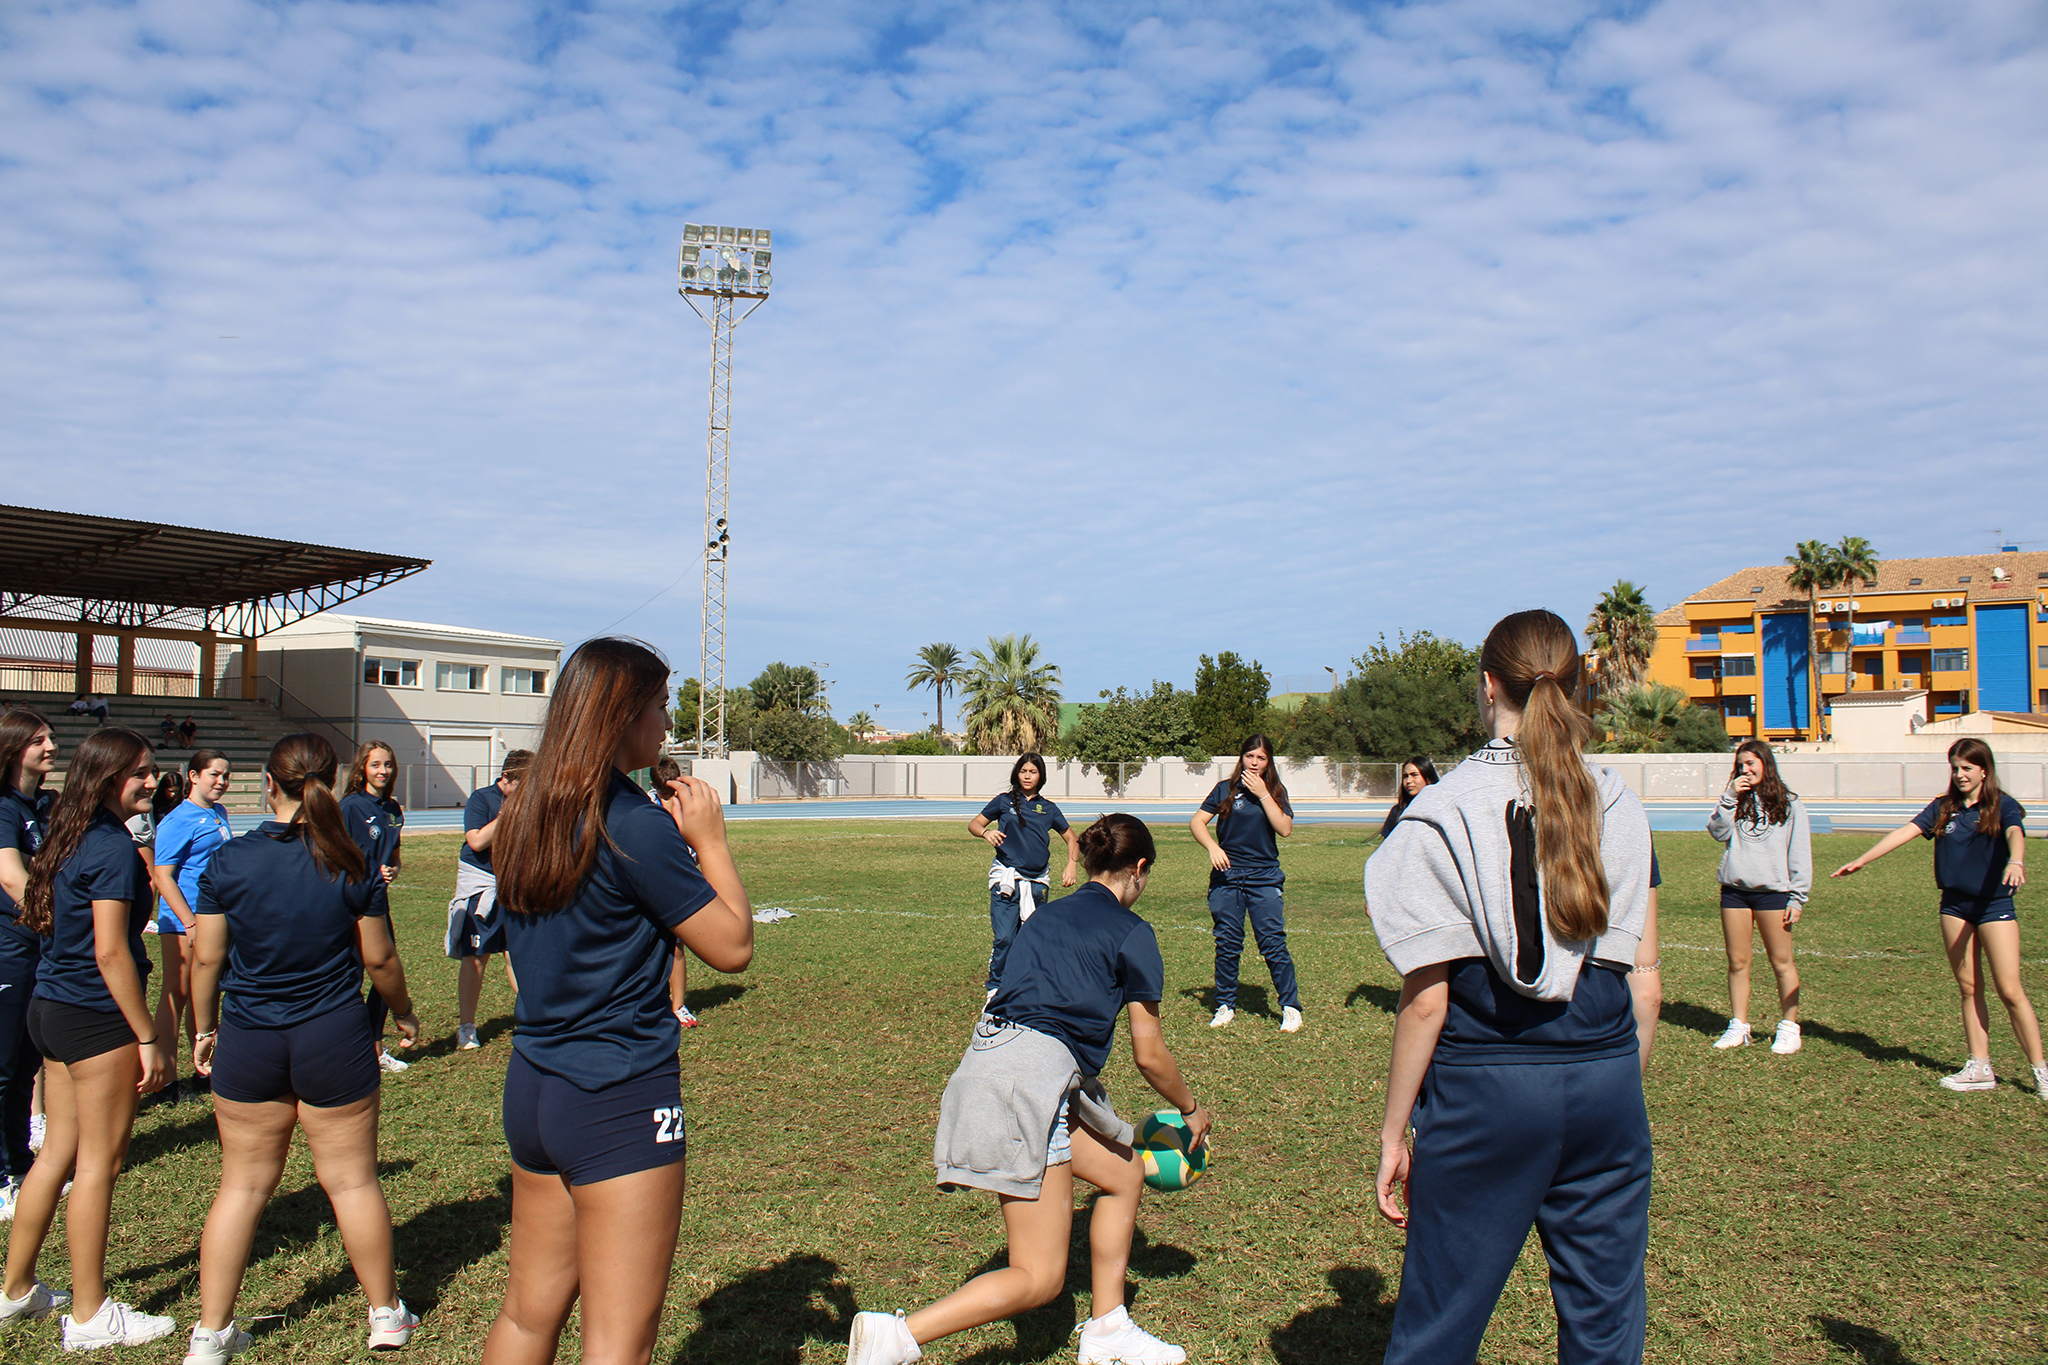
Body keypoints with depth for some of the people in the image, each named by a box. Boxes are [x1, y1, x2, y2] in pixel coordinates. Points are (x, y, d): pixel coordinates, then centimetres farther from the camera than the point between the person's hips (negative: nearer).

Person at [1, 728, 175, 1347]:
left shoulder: (71, 838, 10)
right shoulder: (114, 848, -18)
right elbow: (110, 952, -21)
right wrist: (148, 1038, -16)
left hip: (51, 1010, 9)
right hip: (96, 1019, -9)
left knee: (58, 1152, 19)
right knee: (98, 1163, 1)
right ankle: (89, 1315, 11)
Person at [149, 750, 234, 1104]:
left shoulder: (219, 813, 12)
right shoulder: (177, 820, -12)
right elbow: (162, 877, -17)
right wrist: (191, 924, -22)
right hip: (183, 920, -8)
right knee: (177, 993, -2)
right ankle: (168, 1078, 2)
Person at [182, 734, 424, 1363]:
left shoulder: (228, 861, -7)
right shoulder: (353, 867, -9)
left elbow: (206, 957, -2)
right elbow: (380, 958, -2)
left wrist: (205, 1029, 14)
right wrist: (404, 1014, 15)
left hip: (247, 1042, 1)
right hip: (335, 1038, -1)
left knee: (242, 1185, 14)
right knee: (352, 1181, 10)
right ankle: (386, 1314, 24)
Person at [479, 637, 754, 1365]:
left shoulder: (525, 815, 5)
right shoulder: (633, 825, -19)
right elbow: (732, 945, -13)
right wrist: (708, 839, -4)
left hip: (531, 1088, 8)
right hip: (620, 1100, -8)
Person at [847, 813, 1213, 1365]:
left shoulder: (1047, 913, 22)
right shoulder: (1131, 932, 2)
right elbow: (1149, 1054, 3)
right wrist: (1192, 1109, 22)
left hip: (992, 1054, 8)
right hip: (1033, 1075, -8)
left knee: (1125, 1173, 24)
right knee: (1039, 1278, -3)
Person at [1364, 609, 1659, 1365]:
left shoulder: (1446, 809, -8)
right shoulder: (1620, 806, 4)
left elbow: (1426, 996, -9)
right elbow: (1645, 980, 6)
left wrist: (1393, 1132, -2)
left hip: (1486, 1086, -4)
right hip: (1606, 1082, 4)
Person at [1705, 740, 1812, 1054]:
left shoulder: (1788, 805, 5)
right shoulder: (1735, 801, 11)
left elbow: (1800, 854, 3)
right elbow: (1718, 831, -5)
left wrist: (1797, 898, -3)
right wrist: (1730, 797, -10)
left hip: (1773, 891, -2)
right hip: (1735, 890, 2)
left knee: (1781, 962, 2)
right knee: (1737, 962, 5)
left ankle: (1789, 1028, 12)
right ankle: (1738, 1026, 13)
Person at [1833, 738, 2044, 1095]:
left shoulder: (2003, 806, -5)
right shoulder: (1943, 807, 8)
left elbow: (2015, 834, -24)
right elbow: (1906, 832, 2)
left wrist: (2015, 862, -46)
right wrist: (1862, 861, -7)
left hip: (1994, 904, -4)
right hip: (1954, 905, 4)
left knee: (2010, 991, -6)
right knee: (1969, 989, 7)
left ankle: (2040, 1070, 6)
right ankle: (1980, 1068, 14)